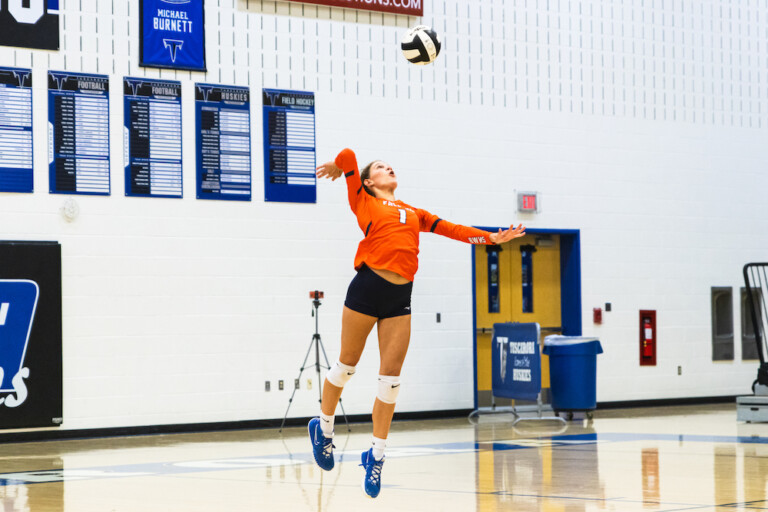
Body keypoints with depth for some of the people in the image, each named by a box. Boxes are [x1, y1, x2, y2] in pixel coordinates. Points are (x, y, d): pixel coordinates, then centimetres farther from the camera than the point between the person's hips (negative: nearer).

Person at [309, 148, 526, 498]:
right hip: (367, 286, -4)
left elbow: (452, 230, 21)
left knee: (391, 379, -1)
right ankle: (323, 427, 28)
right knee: (347, 366, 6)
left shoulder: (413, 213, 24)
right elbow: (348, 156, 0)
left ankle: (376, 456, 9)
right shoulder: (364, 203, 8)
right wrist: (338, 166, 20)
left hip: (400, 297, 4)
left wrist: (491, 238, 15)